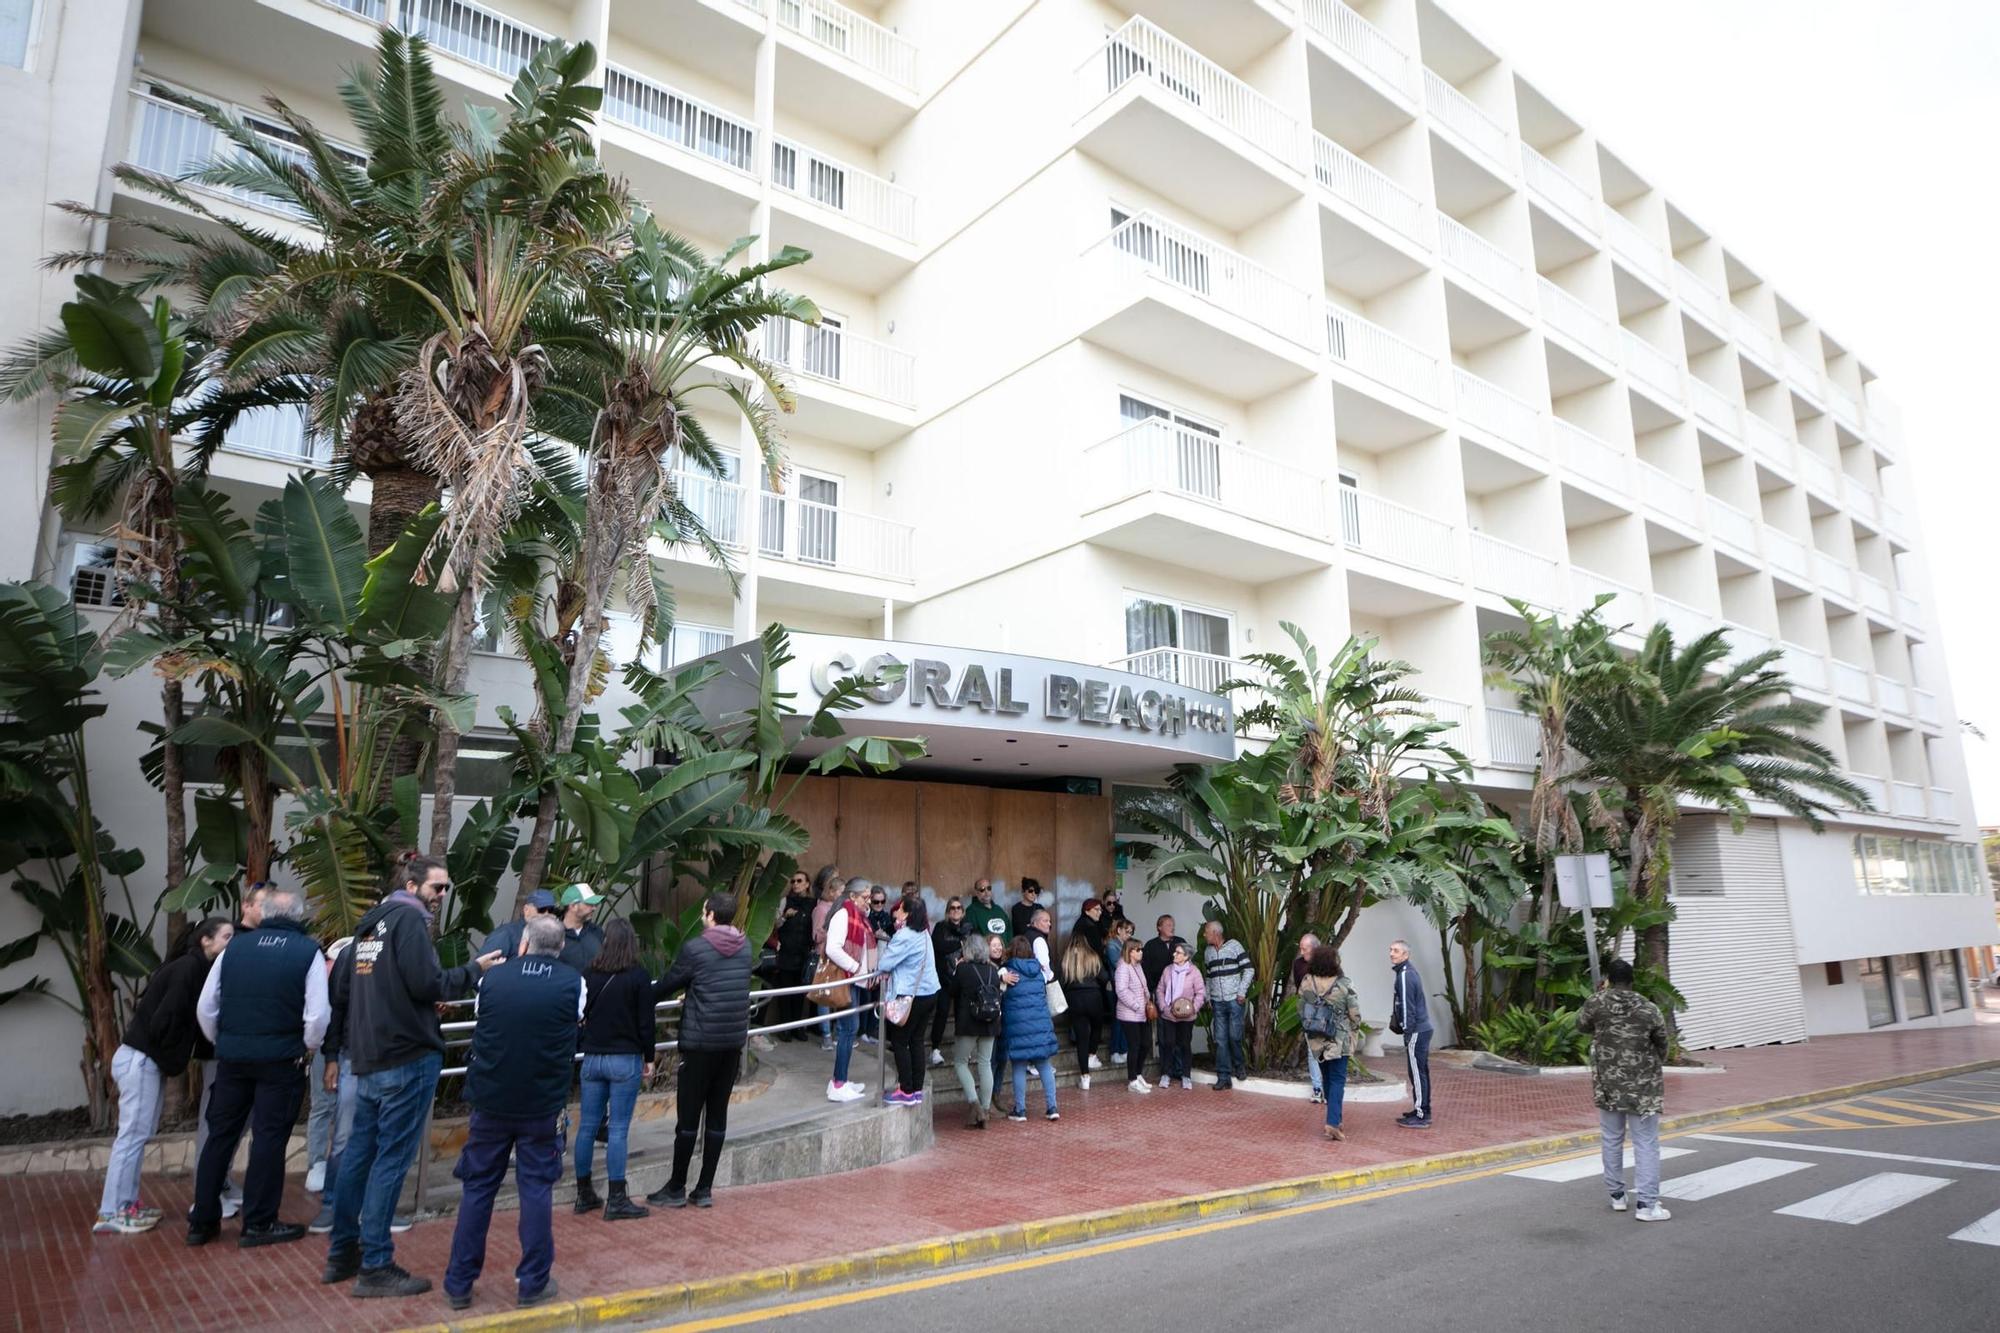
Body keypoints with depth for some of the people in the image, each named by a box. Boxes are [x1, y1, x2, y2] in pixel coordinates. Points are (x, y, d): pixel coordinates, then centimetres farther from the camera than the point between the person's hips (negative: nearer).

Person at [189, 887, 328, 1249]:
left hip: (232, 1057, 4)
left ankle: (202, 1221, 23)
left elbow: (205, 1008, 6)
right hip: (281, 1060, -4)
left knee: (220, 1135, 15)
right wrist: (307, 1050, 5)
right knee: (269, 1139, 5)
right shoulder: (308, 952, -7)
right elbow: (317, 1015, -13)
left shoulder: (235, 947, 3)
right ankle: (258, 1224, 11)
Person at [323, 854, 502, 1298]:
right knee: (391, 1160, -3)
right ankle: (375, 1267, 2)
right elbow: (427, 983, -20)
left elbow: (340, 985, 18)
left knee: (358, 1153, 15)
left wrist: (349, 1042, 25)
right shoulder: (409, 918, -12)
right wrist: (474, 969, -8)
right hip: (408, 1058, -9)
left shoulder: (371, 924, 15)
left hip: (368, 1061, 9)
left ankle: (342, 1254, 25)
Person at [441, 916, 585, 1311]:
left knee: (477, 1189, 14)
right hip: (543, 1105, -1)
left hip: (490, 1100, 1)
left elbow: (478, 1020, 11)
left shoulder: (492, 978, -4)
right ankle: (533, 1284, 15)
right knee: (536, 1189, 9)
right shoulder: (573, 983, -7)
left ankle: (459, 1284, 21)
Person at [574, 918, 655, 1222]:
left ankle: (584, 1194, 21)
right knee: (618, 1130, -1)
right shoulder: (638, 975, -9)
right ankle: (616, 1200, 2)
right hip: (625, 1060, -4)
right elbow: (645, 1021, -7)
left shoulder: (590, 974, 2)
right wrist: (648, 1058, 4)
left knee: (587, 1127, 11)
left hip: (592, 1058, 4)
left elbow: (578, 1015, 8)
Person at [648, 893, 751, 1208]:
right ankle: (705, 1189, 15)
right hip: (734, 1041, 5)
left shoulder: (695, 948, -12)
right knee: (717, 1114, 10)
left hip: (700, 1043, -5)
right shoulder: (746, 948, 4)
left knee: (689, 1116, 4)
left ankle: (676, 1188, 14)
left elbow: (667, 986, -2)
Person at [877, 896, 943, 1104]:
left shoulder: (905, 936, -18)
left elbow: (884, 964, -17)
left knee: (899, 1042, 2)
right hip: (929, 992, 8)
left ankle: (907, 1092, 6)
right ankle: (917, 1090, 16)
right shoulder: (923, 933, 10)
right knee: (917, 1041, 12)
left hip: (912, 995, -8)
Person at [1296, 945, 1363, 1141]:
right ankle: (1332, 1123, -10)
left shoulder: (1306, 982, -8)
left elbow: (1301, 1010, 1)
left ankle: (1335, 1119, 29)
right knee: (1337, 1081, 2)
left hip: (1316, 1040, 4)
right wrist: (1354, 1033, 8)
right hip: (1338, 1041, -4)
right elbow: (1355, 1015, -11)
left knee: (1327, 1079, 19)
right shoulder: (1344, 985, -17)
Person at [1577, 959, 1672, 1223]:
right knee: (1646, 1144, 3)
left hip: (1608, 1084, 2)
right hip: (1642, 1086, -1)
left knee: (1612, 1140, 14)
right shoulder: (1649, 1009, -6)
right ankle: (1647, 1204, 0)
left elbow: (1580, 1025, 12)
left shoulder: (1596, 1003, -6)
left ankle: (1616, 1195, 23)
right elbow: (1661, 1045, 5)